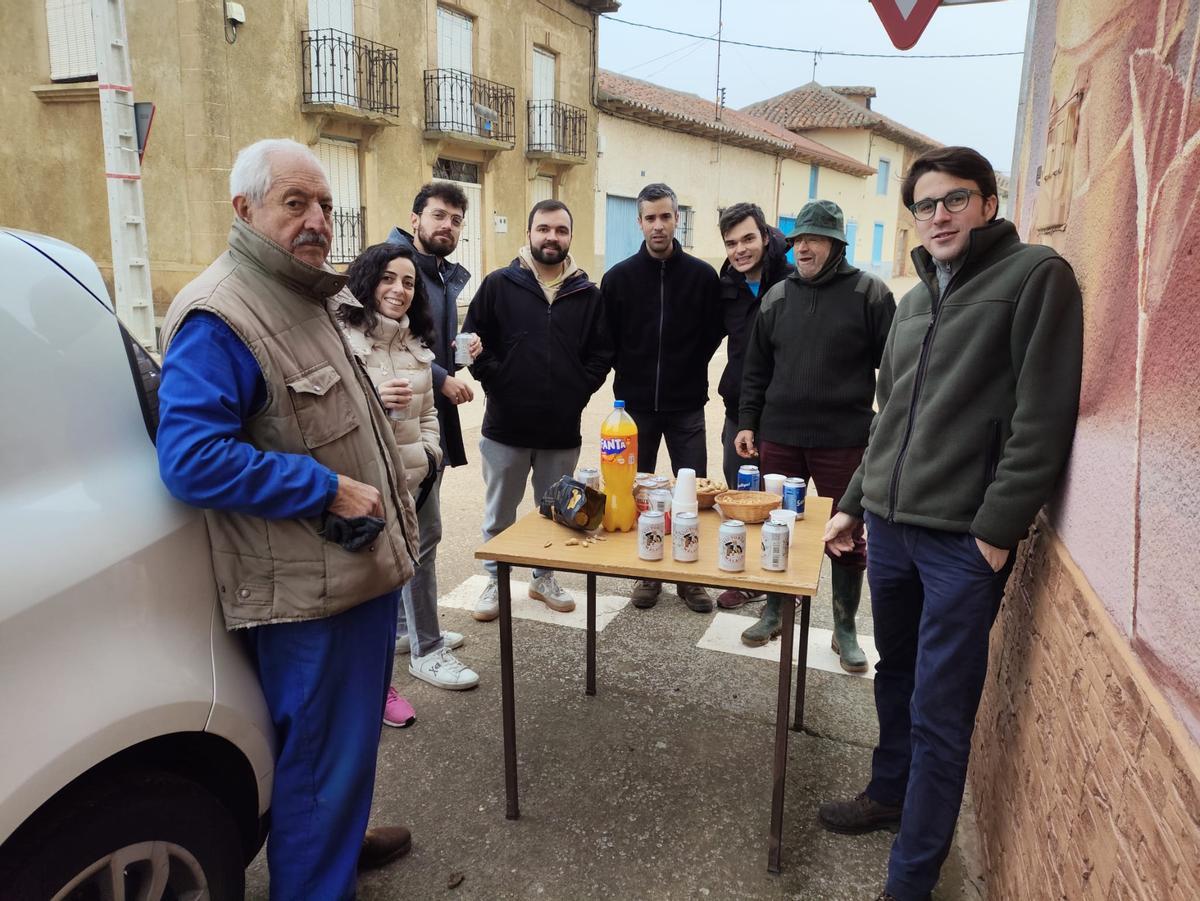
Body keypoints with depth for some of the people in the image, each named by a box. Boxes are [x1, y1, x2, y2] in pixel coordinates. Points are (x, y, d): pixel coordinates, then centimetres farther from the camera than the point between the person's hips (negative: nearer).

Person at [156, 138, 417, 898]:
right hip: (310, 590, -10)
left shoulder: (306, 300, 13)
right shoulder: (218, 319, -19)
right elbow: (192, 458, -27)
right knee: (320, 755, 6)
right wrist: (326, 490, -24)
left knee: (351, 738, 26)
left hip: (360, 567, 10)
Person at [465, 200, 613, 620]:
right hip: (506, 426, -1)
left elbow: (601, 353, 7)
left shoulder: (588, 293, 3)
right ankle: (495, 580, 30)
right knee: (499, 512, 12)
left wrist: (578, 392, -3)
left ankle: (544, 577, 35)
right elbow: (474, 342, -1)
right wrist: (499, 383, -8)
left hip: (562, 428, 2)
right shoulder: (499, 285, -2)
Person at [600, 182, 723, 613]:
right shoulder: (619, 277, -1)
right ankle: (646, 574, 25)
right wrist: (631, 375, 4)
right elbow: (607, 340, 6)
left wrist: (689, 371, 5)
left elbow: (713, 334, 6)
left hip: (686, 406, 0)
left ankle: (691, 576, 20)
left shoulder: (702, 275, -2)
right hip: (635, 404, 1)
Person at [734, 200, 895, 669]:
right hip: (778, 436, 3)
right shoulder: (777, 296, 8)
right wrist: (747, 422, 7)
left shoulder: (869, 293, -3)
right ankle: (774, 613, 30)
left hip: (844, 441, -3)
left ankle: (845, 630, 24)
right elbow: (756, 368, 12)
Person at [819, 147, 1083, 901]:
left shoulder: (1036, 275, -5)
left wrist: (997, 528, -15)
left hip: (965, 541, -6)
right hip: (890, 527, 6)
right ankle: (889, 795, 41)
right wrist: (854, 502, 17)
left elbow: (1043, 417, -12)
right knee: (896, 679, 20)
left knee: (940, 712, 2)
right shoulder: (914, 301, 16)